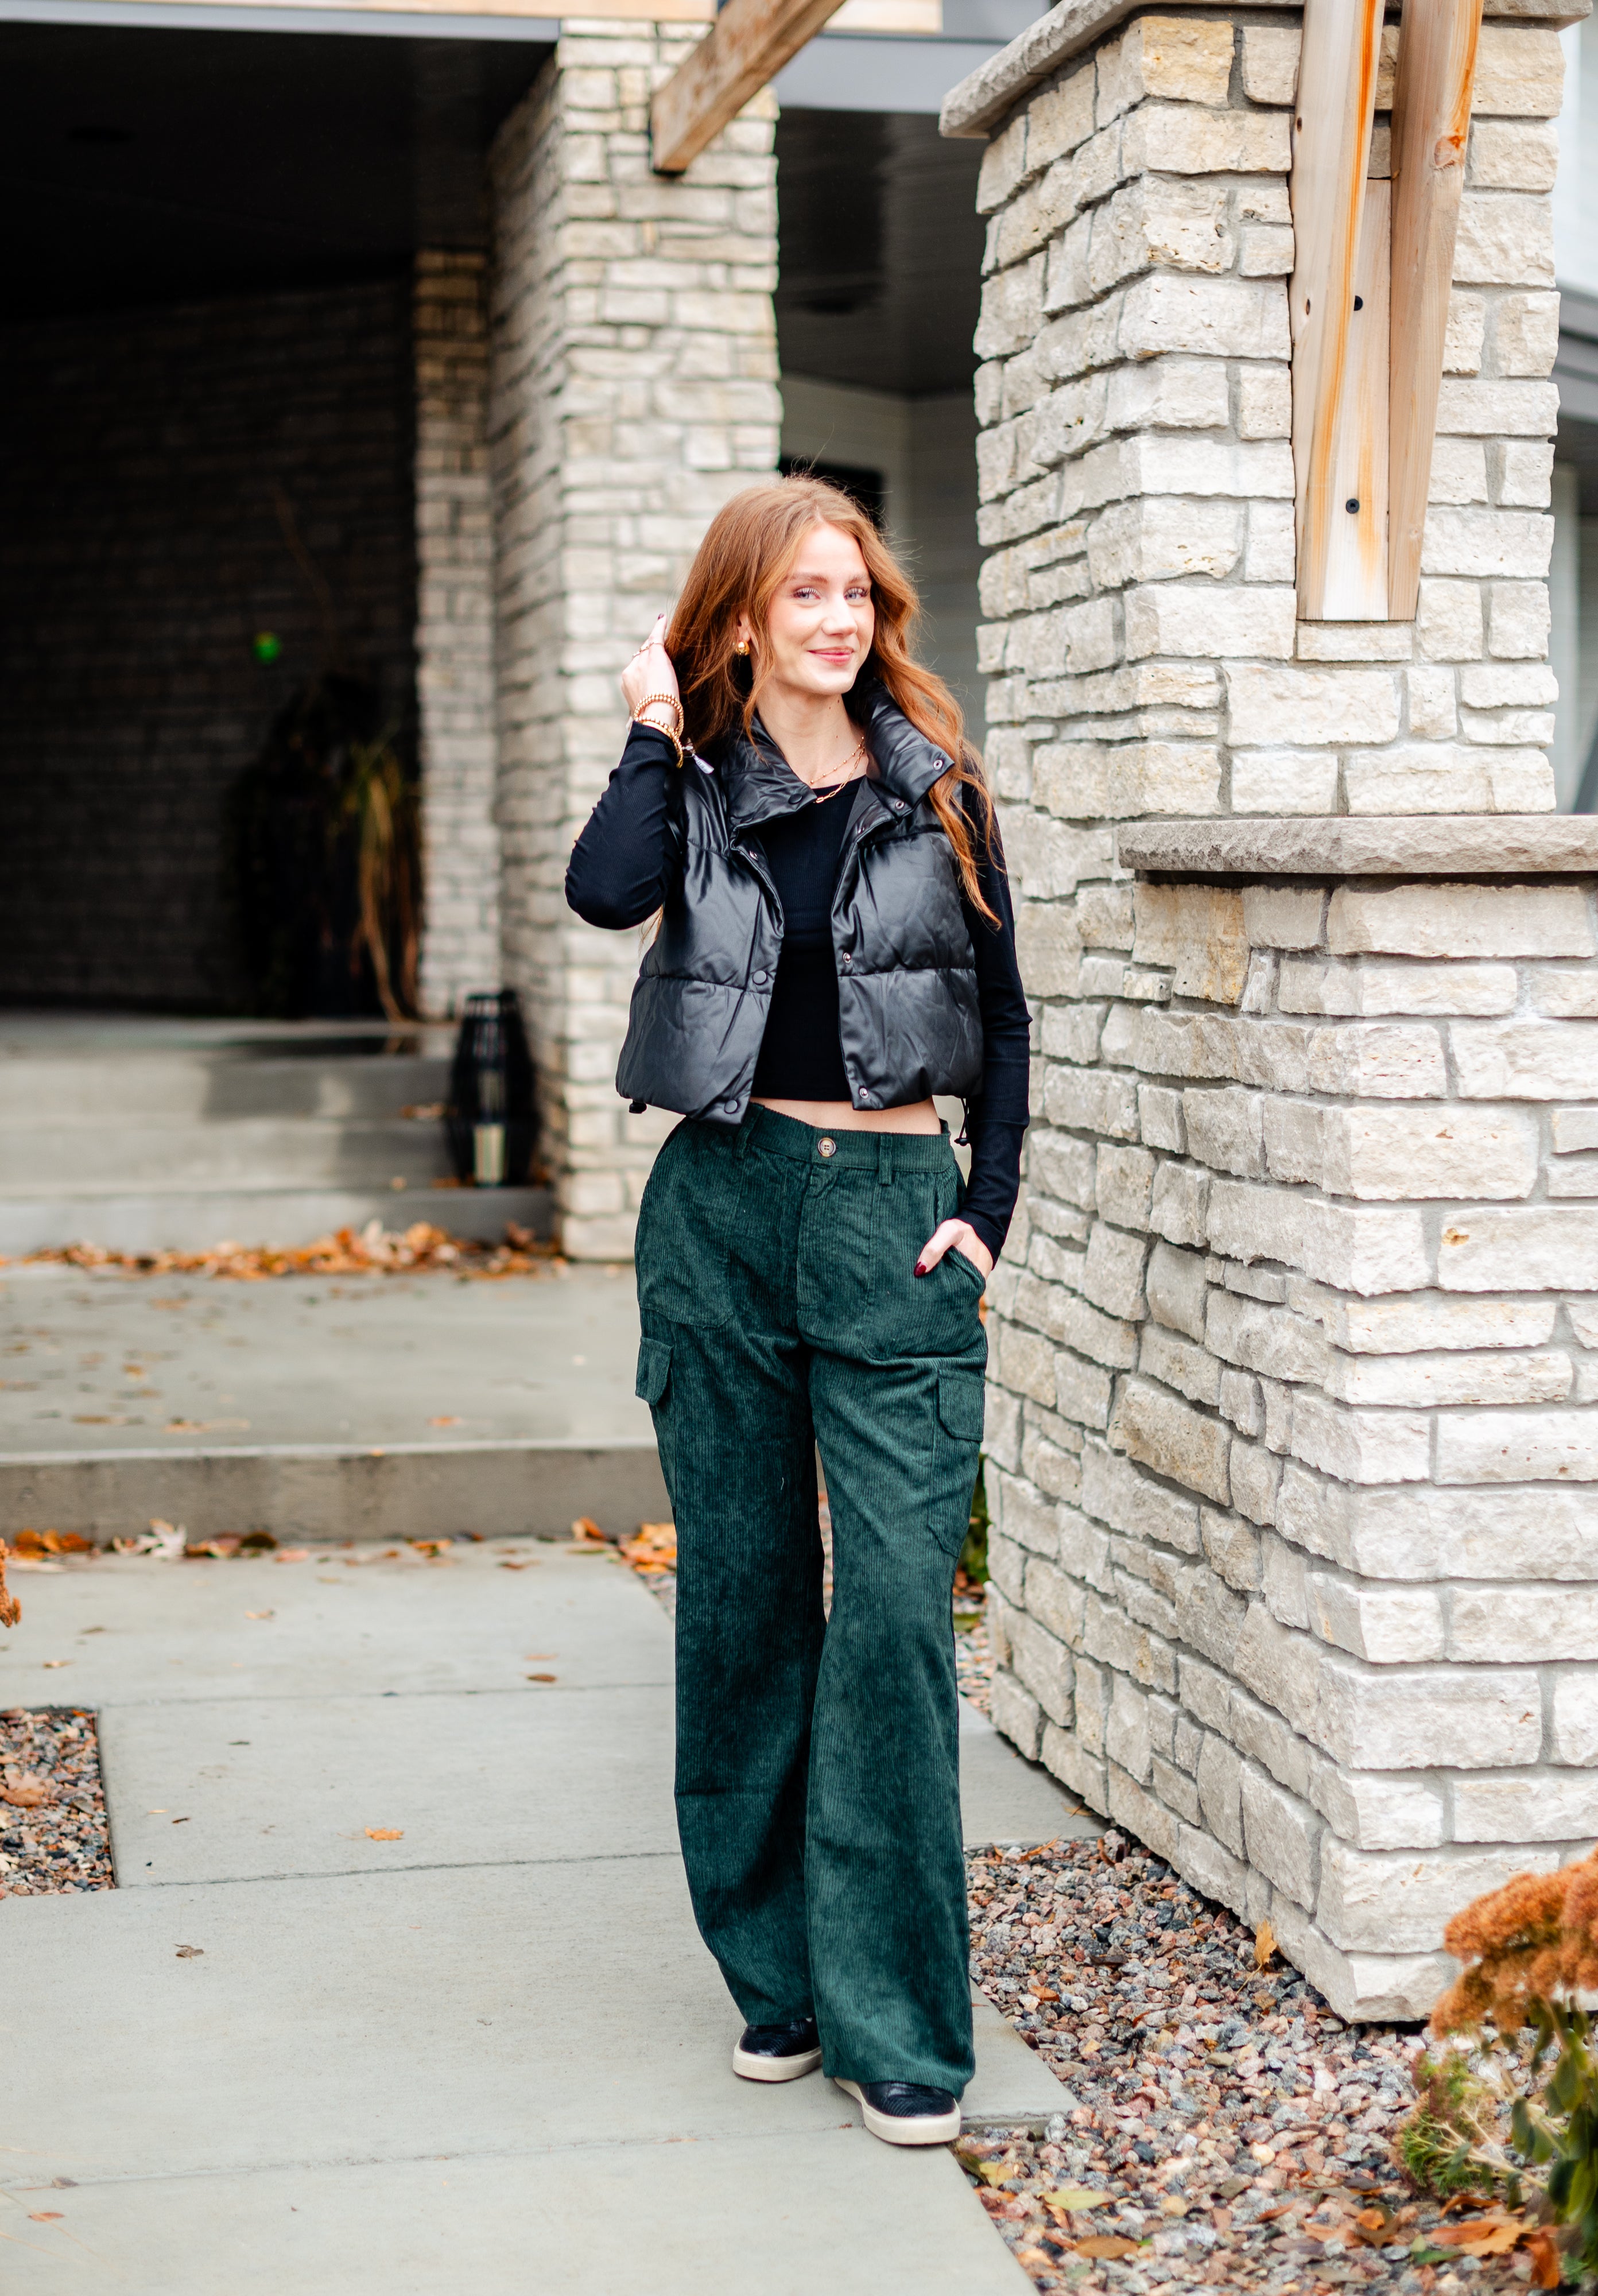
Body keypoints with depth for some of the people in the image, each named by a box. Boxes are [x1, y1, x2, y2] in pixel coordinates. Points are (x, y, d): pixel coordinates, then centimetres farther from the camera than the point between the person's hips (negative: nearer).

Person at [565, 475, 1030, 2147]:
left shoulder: (935, 791, 6)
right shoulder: (694, 787, 6)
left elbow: (1001, 1020, 10)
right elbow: (603, 893, -17)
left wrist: (986, 1212, 0)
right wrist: (657, 730, -5)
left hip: (895, 1211, -1)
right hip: (724, 1207, 1)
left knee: (895, 1610, -8)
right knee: (742, 1602, 7)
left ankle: (894, 2022, -1)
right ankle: (776, 1978, 21)